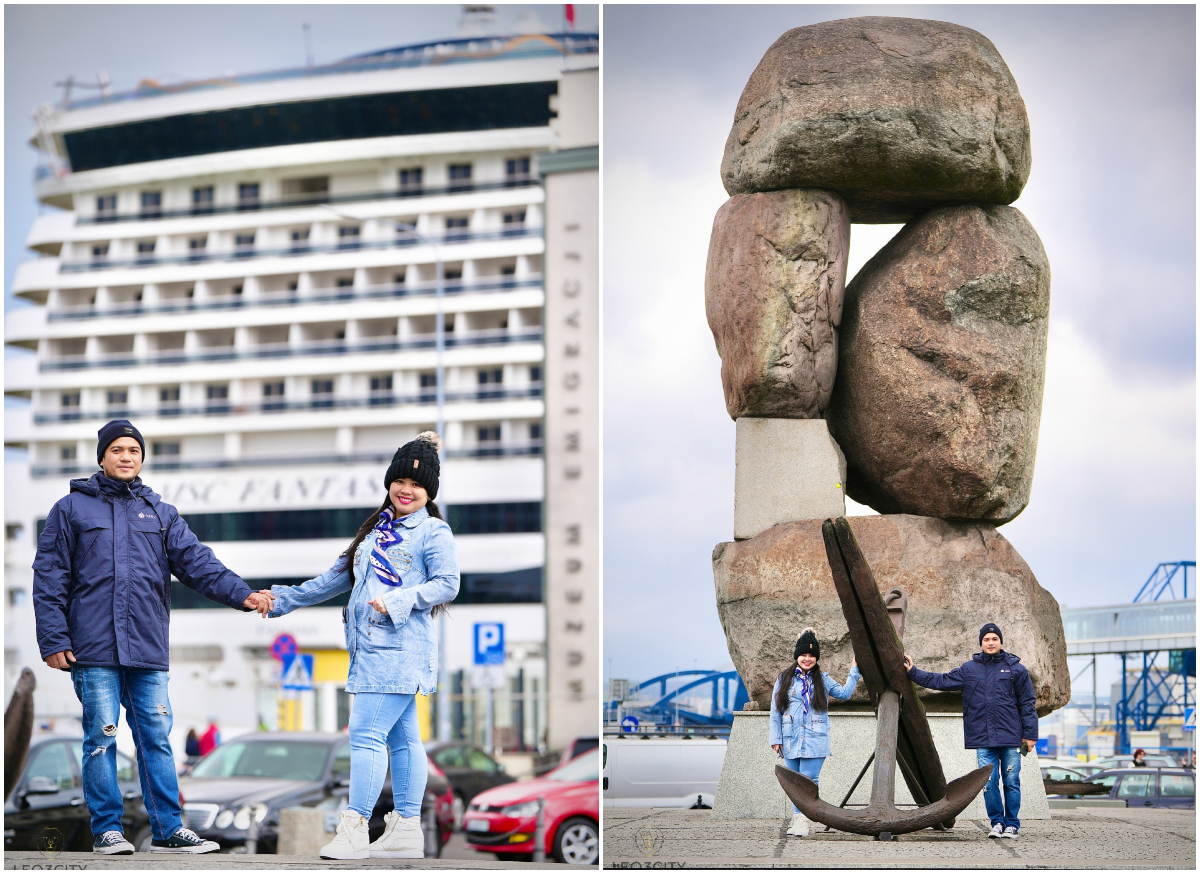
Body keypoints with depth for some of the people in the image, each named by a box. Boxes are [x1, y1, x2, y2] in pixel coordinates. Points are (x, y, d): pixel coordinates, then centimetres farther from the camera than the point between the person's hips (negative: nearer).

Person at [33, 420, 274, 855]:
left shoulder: (161, 514, 16)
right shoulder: (72, 509, 8)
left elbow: (197, 561, 4)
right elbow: (49, 579, 3)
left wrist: (240, 593, -12)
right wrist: (53, 639, -6)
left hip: (148, 649, 3)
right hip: (94, 649, -3)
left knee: (156, 737, 2)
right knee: (101, 737, -2)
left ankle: (168, 829, 6)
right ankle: (106, 830, 5)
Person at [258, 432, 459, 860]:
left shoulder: (433, 532, -2)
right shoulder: (377, 529, 22)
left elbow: (447, 584, -10)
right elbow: (338, 576, 26)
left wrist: (398, 601, -21)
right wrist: (284, 599, 25)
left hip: (399, 649, -8)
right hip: (372, 648, 8)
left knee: (366, 732, -13)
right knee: (401, 737, 10)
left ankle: (354, 828, -14)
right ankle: (407, 829, 12)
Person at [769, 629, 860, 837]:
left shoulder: (822, 680, 11)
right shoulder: (784, 679, 8)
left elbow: (844, 693, 19)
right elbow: (776, 711, 8)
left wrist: (854, 672, 16)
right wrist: (775, 738, 3)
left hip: (815, 741, -1)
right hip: (791, 740, 1)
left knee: (808, 779, -11)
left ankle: (802, 820, -12)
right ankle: (797, 817, 12)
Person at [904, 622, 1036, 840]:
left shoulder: (1015, 669, 5)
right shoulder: (969, 669, 11)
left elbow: (1028, 703, 6)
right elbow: (941, 681, 16)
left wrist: (1029, 735, 1)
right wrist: (913, 672, 14)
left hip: (1011, 739, -2)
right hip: (983, 740, 2)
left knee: (1011, 782, 0)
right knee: (988, 782, -2)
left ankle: (1011, 824, 10)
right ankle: (996, 822, 11)